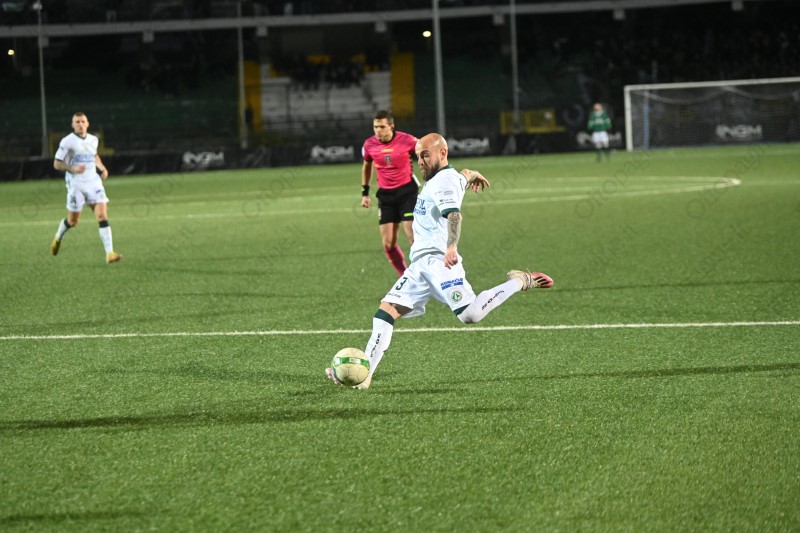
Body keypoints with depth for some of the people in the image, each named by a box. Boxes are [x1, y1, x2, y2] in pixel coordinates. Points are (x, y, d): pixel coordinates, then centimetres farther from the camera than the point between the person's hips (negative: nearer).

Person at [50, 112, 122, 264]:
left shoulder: (93, 140, 8)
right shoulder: (67, 142, -8)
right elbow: (57, 164, -6)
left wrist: (102, 167, 10)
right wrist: (72, 168, -22)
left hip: (93, 182, 4)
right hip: (75, 184, -4)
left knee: (102, 216, -11)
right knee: (73, 221, 6)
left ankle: (110, 253, -15)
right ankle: (58, 238, 40)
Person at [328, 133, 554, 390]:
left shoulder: (444, 180, -8)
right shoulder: (455, 177, 21)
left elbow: (454, 215, -27)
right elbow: (466, 174, 47)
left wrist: (451, 246, -43)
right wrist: (473, 175, 71)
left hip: (438, 260, -10)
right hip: (421, 264, 10)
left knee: (470, 315, -24)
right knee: (386, 310, 0)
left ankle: (519, 282, -3)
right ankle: (364, 374, -6)